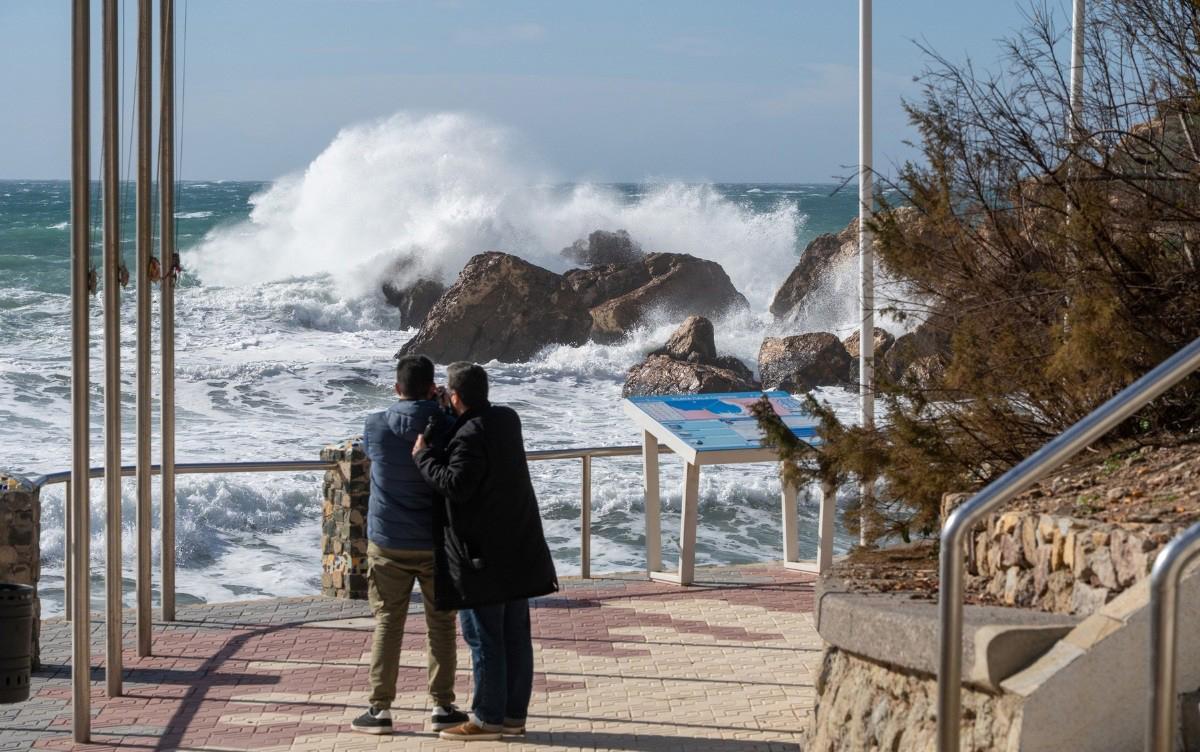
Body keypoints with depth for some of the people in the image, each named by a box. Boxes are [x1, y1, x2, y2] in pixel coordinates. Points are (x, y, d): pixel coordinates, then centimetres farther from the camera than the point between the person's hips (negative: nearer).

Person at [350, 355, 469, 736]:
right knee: (440, 624, 10)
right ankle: (443, 706, 13)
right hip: (436, 543, 0)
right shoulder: (447, 428, -10)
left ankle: (380, 709, 9)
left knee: (387, 624, 8)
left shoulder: (376, 426, -9)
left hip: (387, 543, 0)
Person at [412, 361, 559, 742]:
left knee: (484, 638, -1)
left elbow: (456, 486, -23)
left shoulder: (470, 435, -20)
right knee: (516, 634, 10)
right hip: (517, 548, 8)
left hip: (482, 553, -8)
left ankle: (488, 718, 5)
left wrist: (424, 456, -11)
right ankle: (514, 714, 16)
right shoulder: (508, 419, 7)